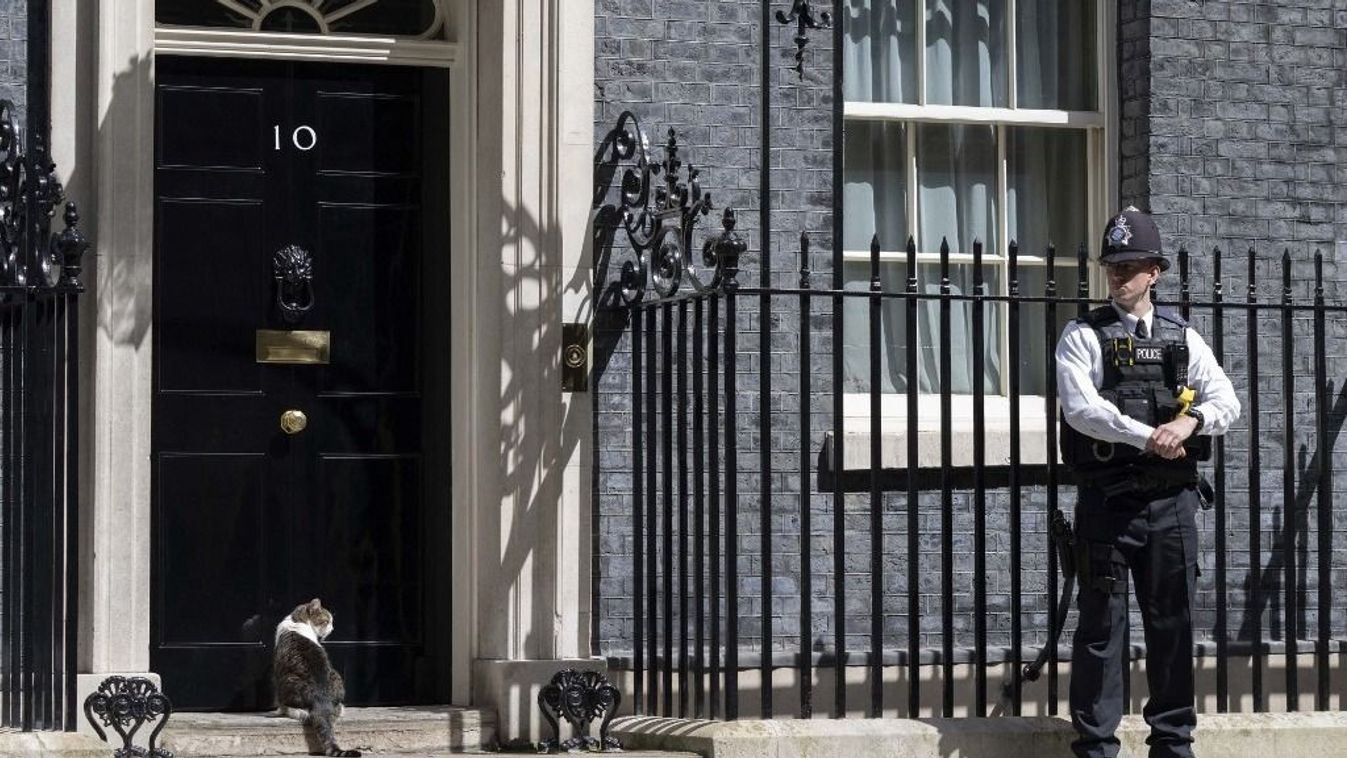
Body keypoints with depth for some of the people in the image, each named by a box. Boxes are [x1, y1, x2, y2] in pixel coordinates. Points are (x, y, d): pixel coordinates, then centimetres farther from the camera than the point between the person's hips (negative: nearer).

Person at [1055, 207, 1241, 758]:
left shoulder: (1183, 338, 12)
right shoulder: (1083, 336, 2)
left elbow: (1226, 402, 3)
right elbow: (1081, 407, -13)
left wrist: (1190, 421, -18)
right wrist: (1148, 436, -19)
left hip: (1172, 500, 3)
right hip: (1107, 499, -3)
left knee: (1173, 624, 8)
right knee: (1101, 625, -1)